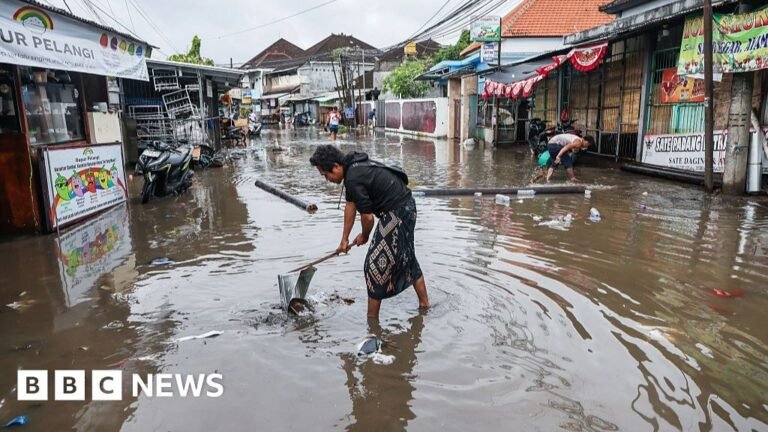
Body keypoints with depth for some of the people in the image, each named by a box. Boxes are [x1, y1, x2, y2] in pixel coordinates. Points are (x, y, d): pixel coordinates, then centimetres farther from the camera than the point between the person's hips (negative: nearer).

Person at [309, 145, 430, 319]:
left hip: (396, 214, -10)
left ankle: (372, 318, 13)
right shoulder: (353, 167, 7)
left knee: (375, 264, 1)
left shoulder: (353, 179, -24)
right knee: (407, 258, 23)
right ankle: (424, 304, 37)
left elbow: (367, 217, -19)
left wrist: (364, 236, 3)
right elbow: (350, 206, 13)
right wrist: (344, 240, 18)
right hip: (407, 207, 10)